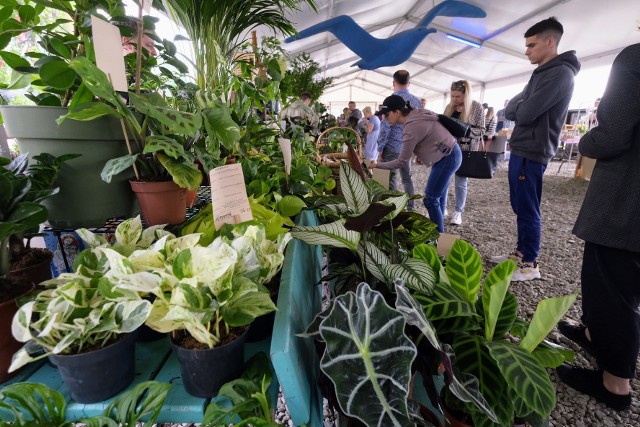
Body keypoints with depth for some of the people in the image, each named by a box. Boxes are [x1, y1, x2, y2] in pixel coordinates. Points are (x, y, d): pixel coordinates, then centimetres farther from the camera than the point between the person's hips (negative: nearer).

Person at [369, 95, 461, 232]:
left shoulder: (411, 128, -26)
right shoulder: (416, 113, 1)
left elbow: (401, 162, -19)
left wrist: (377, 165, -11)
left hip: (447, 158, -10)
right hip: (450, 154, 10)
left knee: (430, 199, -2)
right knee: (438, 196, 17)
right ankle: (438, 230, 31)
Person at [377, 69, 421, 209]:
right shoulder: (417, 101, 6)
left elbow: (385, 127, -14)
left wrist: (380, 148, -8)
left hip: (393, 147, -6)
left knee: (391, 179, 3)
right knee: (407, 178, 16)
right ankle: (410, 209, 22)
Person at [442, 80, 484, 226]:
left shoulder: (477, 107, -5)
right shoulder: (450, 107, 6)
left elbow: (481, 130, -7)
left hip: (466, 151, -4)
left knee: (461, 182, 1)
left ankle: (458, 212, 13)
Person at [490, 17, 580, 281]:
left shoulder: (560, 73, -12)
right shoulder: (542, 73, 20)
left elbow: (526, 114, -20)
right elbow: (511, 111, 15)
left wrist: (517, 107, 0)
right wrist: (520, 108, -6)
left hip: (532, 153, -10)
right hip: (521, 150, 10)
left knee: (528, 210, -3)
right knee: (519, 207, 15)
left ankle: (530, 264, 9)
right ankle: (521, 252, 27)